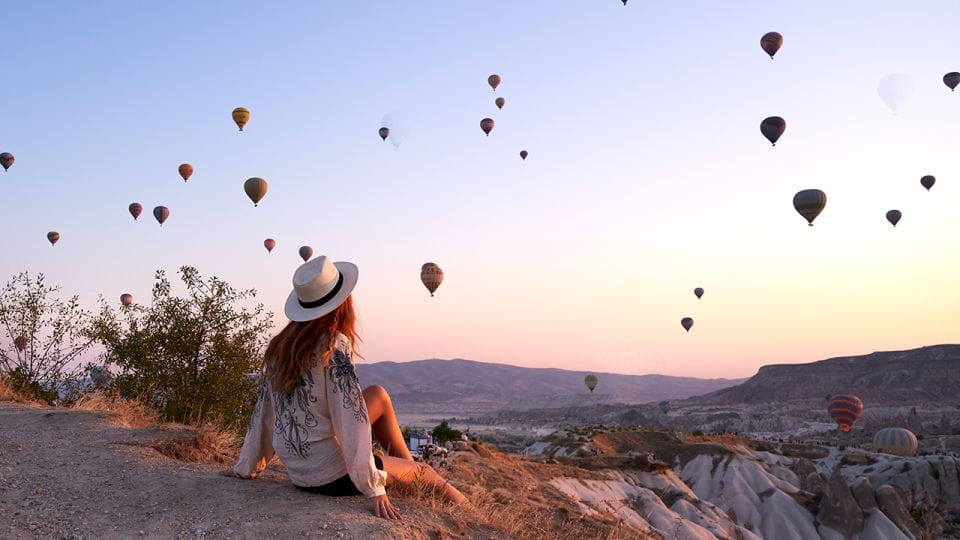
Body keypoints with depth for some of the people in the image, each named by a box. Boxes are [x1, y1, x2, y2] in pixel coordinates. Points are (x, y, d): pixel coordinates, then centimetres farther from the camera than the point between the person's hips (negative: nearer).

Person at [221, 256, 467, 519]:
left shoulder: (281, 344, 0)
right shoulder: (334, 346, -19)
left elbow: (263, 409, 7)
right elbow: (352, 419, -23)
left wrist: (246, 467, 17)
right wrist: (374, 488, -21)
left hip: (297, 471, 7)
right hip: (329, 476, -7)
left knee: (378, 395, 19)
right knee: (422, 470, 15)